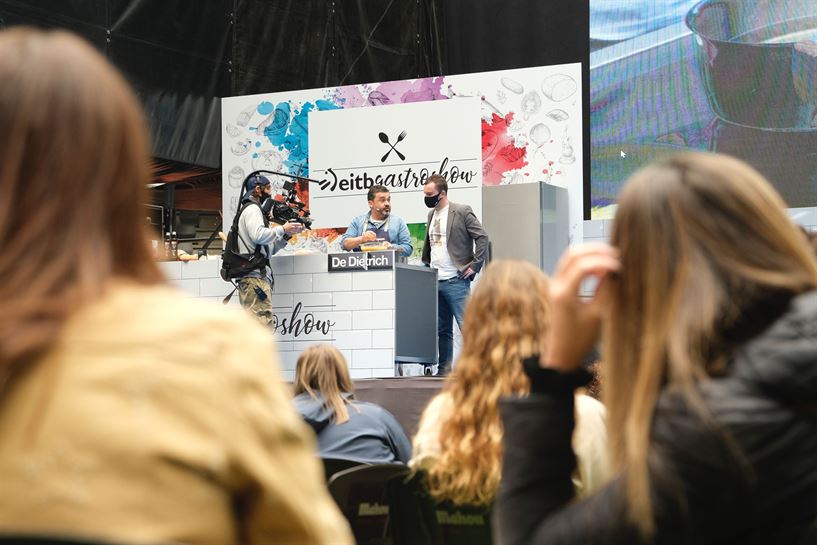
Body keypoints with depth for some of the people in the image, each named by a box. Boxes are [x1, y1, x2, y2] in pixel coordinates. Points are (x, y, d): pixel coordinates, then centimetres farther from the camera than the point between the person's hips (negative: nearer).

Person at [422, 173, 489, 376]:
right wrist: (426, 267, 17)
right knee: (441, 329, 10)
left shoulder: (462, 212, -6)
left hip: (456, 281, -7)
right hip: (434, 281, 7)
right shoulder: (432, 215, 16)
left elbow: (482, 237, -9)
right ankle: (444, 369, 15)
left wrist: (474, 265, -11)